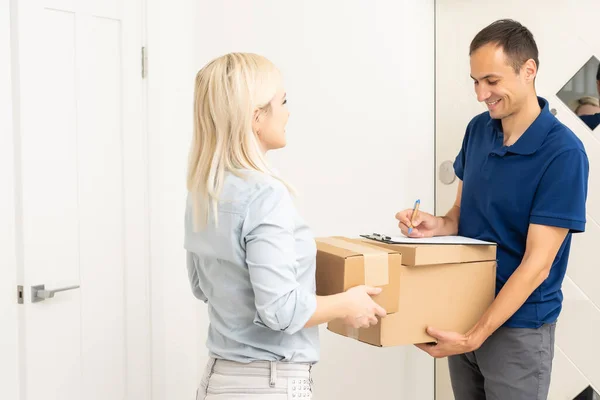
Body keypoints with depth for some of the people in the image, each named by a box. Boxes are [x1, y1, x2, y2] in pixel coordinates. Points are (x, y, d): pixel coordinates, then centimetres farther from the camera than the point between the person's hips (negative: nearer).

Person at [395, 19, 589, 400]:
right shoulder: (478, 129, -1)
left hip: (518, 327, -5)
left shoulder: (563, 153, -19)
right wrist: (436, 226, -12)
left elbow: (536, 265, -21)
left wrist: (475, 337, -23)